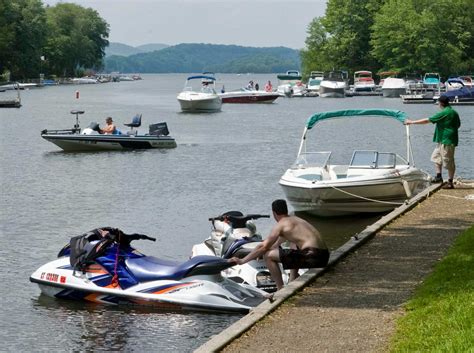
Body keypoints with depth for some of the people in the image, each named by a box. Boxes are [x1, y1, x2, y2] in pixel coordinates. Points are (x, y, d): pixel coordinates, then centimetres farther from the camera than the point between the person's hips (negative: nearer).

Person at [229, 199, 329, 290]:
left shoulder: (280, 225, -2)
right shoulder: (296, 219, 23)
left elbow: (264, 247, -3)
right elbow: (280, 240, 39)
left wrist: (242, 261, 3)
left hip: (312, 256, -9)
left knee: (268, 256, -4)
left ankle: (281, 290, 0)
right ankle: (292, 282, 33)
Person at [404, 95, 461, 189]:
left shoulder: (444, 113, -18)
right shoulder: (454, 112, 10)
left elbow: (427, 120, -15)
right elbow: (458, 125, 21)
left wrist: (412, 122, -7)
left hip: (447, 141, -10)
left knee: (448, 161, -4)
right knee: (436, 156, 18)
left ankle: (450, 182, 0)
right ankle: (439, 176, 19)